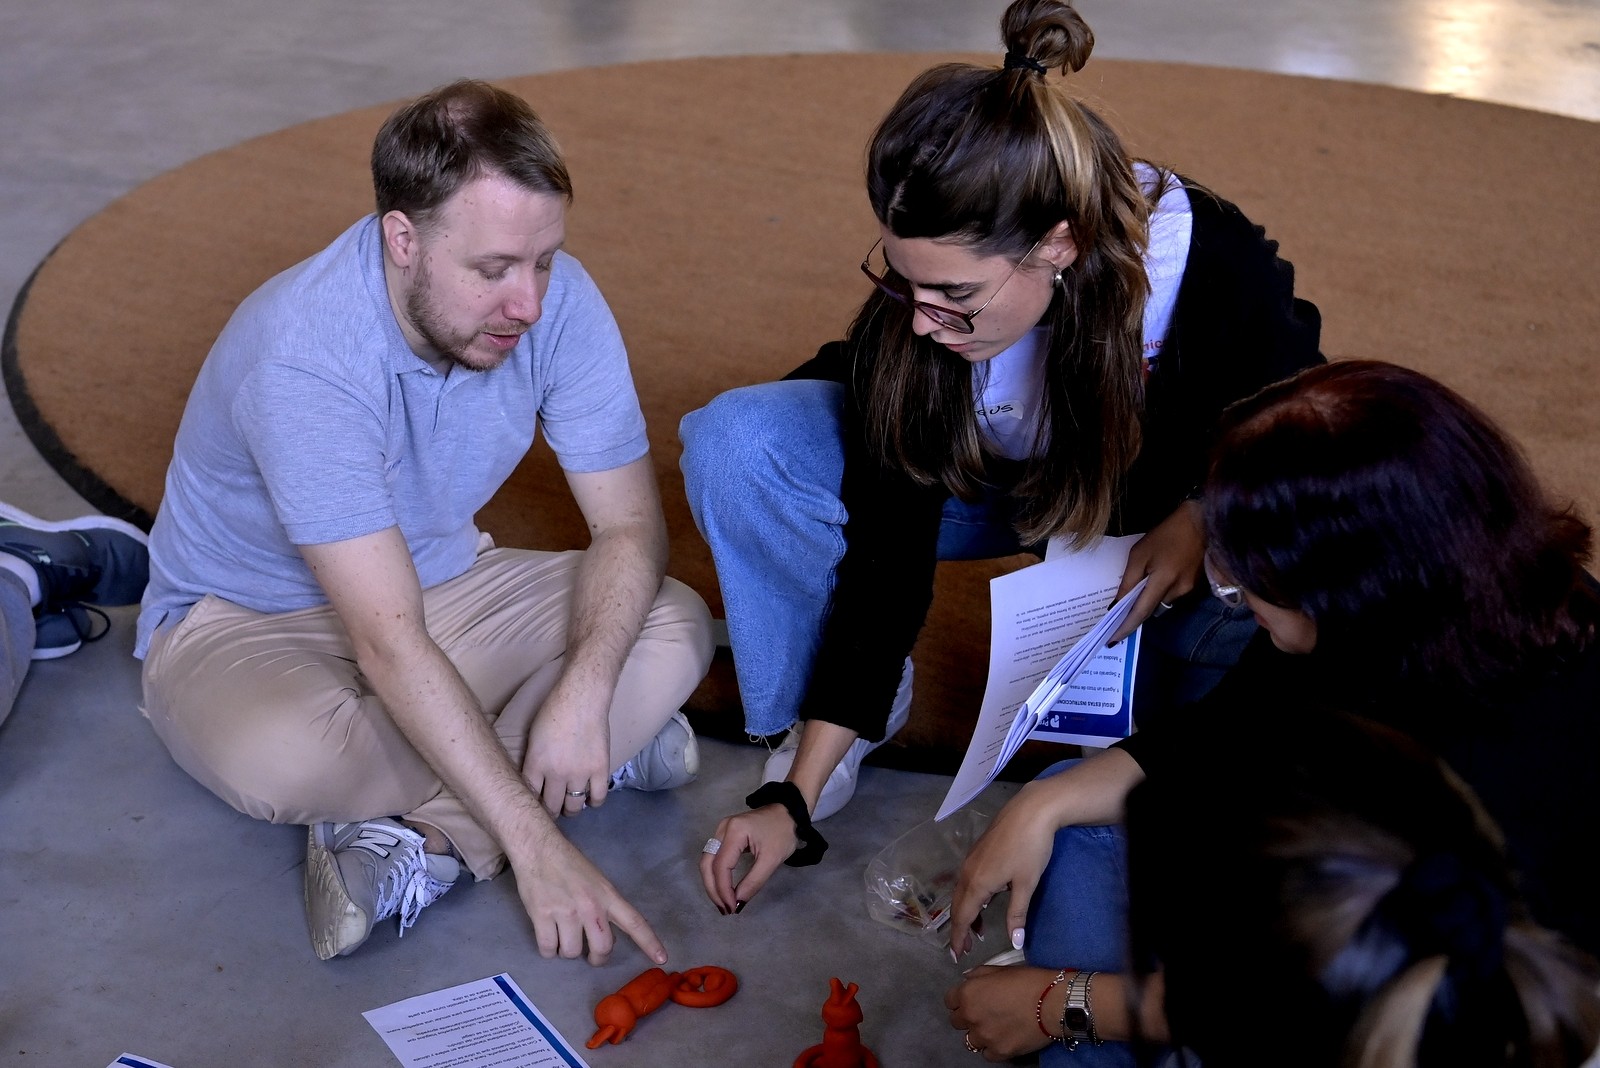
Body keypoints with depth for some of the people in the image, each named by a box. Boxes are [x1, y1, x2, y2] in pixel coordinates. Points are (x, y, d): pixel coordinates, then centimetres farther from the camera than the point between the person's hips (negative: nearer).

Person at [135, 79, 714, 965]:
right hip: (246, 621, -4)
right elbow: (390, 645, -38)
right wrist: (536, 845, -39)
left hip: (443, 582, 5)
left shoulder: (556, 301, -19)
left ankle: (422, 833, -23)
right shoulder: (303, 355, -34)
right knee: (286, 759, -38)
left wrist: (584, 693, -31)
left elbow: (630, 521, -12)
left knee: (675, 630, -17)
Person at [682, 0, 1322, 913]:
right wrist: (793, 798, -21)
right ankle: (840, 724, -2)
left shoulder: (1221, 280, -34)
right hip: (998, 486, 2)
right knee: (736, 444, -21)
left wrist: (1204, 514, -33)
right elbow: (887, 553, -20)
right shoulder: (916, 302, -27)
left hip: (1175, 518, -2)